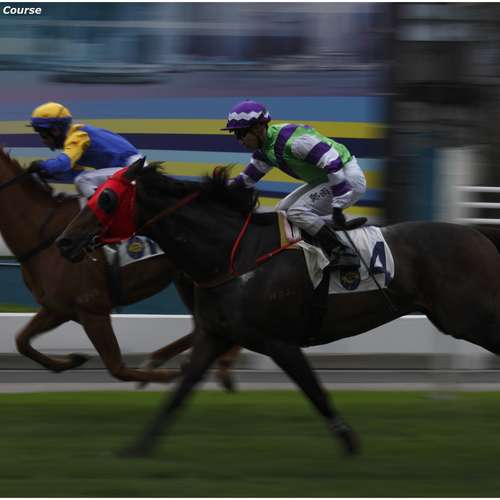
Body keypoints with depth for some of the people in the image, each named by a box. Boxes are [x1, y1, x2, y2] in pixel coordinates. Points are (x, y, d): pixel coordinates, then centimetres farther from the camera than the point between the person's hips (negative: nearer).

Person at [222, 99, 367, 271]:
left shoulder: (292, 141, -28)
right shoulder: (265, 148, 2)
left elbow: (333, 164, -31)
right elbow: (248, 178, 17)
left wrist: (337, 207, -31)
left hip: (347, 178, -10)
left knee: (297, 212, -21)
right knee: (282, 211, 11)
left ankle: (344, 255, -22)